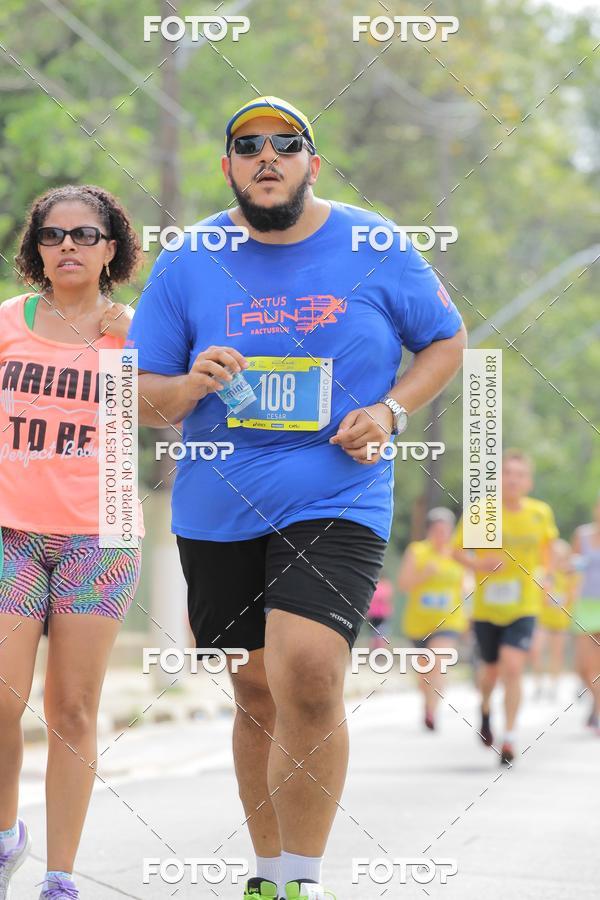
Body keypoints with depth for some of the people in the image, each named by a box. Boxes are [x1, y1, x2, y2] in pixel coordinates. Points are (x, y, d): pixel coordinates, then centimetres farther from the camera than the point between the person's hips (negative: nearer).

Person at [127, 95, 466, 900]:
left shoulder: (375, 248, 0)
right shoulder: (187, 262, 2)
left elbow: (447, 341, 12)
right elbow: (140, 397, 5)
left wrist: (391, 411, -5)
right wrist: (191, 387, -17)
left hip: (337, 503, -3)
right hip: (218, 513, 3)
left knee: (308, 678, -21)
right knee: (257, 693, 12)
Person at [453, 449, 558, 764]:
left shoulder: (541, 513, -4)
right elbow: (457, 550, 0)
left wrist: (541, 571, 0)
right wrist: (478, 564, -19)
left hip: (523, 607, 0)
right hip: (486, 606, 0)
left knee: (513, 667, -17)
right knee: (491, 668, 13)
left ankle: (510, 737, -9)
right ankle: (485, 709, 48)